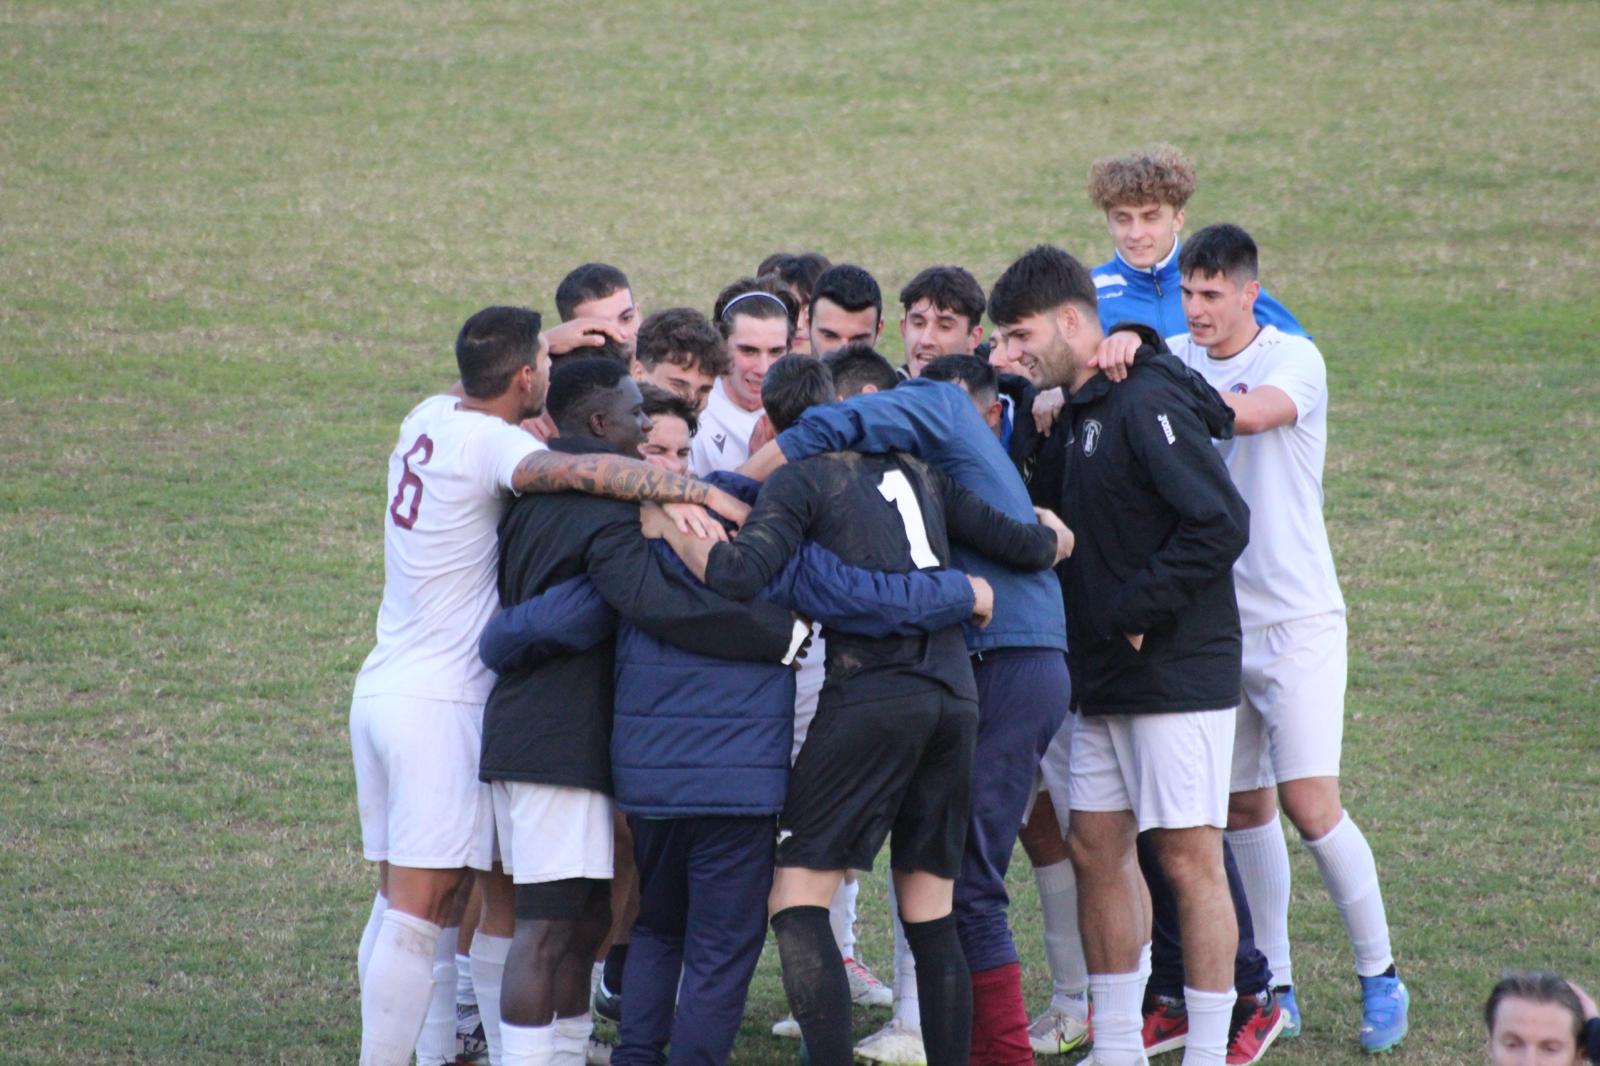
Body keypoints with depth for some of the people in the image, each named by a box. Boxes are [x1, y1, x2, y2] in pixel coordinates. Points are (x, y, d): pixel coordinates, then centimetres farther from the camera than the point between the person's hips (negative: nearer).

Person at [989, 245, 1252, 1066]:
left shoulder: (1147, 405, -15)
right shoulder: (1080, 412, 13)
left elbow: (1220, 523, -22)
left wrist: (1136, 610, -19)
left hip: (1178, 678, -9)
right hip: (1105, 684, 9)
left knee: (1189, 857, -5)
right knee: (1096, 847, 10)